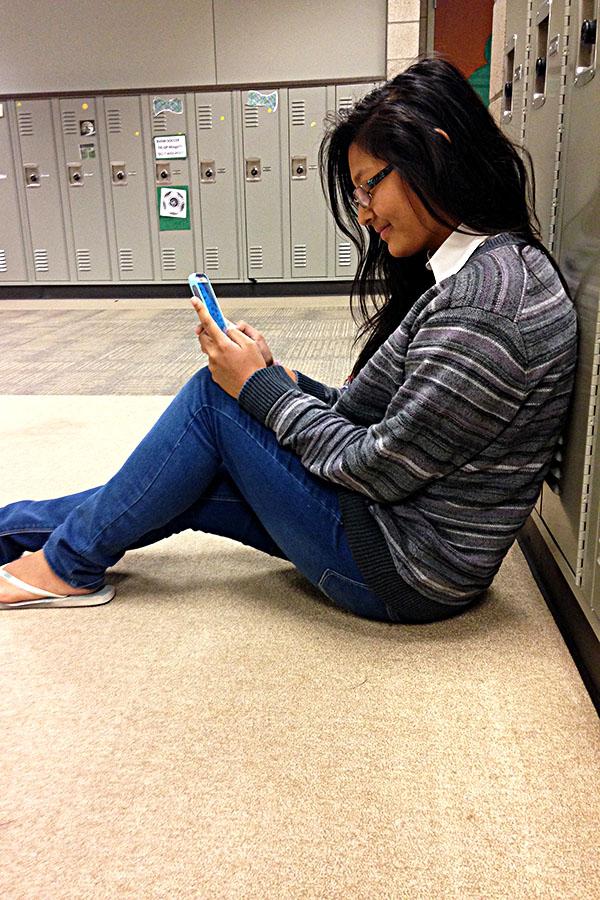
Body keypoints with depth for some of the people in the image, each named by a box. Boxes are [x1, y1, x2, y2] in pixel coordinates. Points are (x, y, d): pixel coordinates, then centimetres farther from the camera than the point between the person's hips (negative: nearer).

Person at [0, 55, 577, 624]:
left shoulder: (486, 300, -24)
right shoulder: (474, 271, 8)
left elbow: (381, 468, -23)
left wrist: (261, 386, -12)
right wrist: (280, 380, -3)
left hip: (400, 573, -9)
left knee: (213, 395, -8)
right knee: (184, 489, 8)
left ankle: (70, 564, 9)